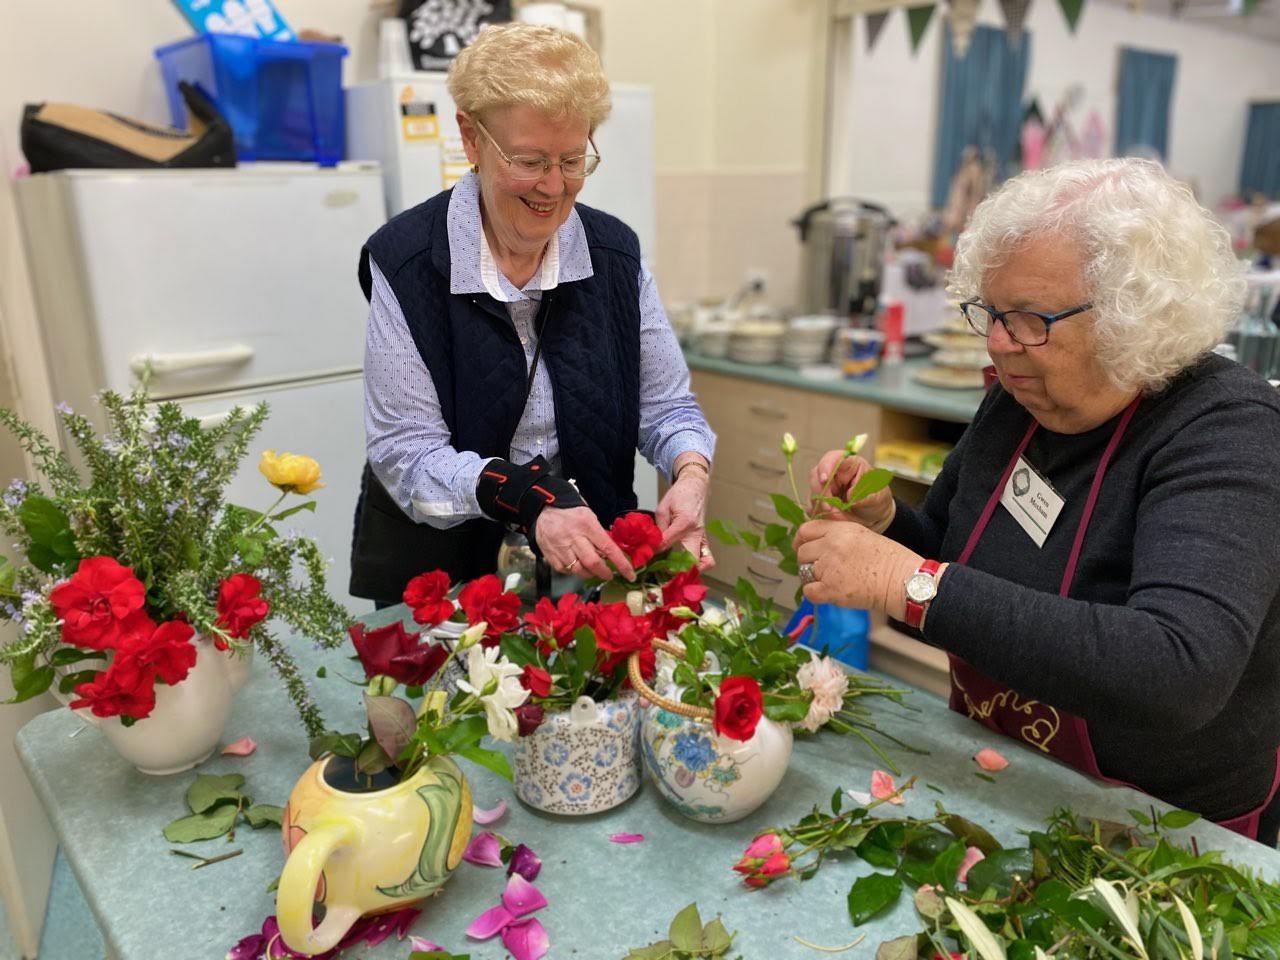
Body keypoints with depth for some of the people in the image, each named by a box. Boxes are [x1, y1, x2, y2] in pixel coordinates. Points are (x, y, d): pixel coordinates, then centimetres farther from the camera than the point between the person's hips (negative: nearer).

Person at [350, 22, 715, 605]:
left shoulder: (616, 253, -1)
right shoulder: (405, 262, -12)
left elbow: (666, 406, 3)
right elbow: (405, 450, -14)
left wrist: (690, 473, -19)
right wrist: (526, 499, -30)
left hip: (585, 554, 2)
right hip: (435, 555, -1)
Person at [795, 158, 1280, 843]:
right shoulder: (1016, 399, -2)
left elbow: (1180, 672, -34)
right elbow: (950, 564, 9)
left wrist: (913, 583, -36)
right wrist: (883, 520, -11)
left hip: (1168, 829, -4)